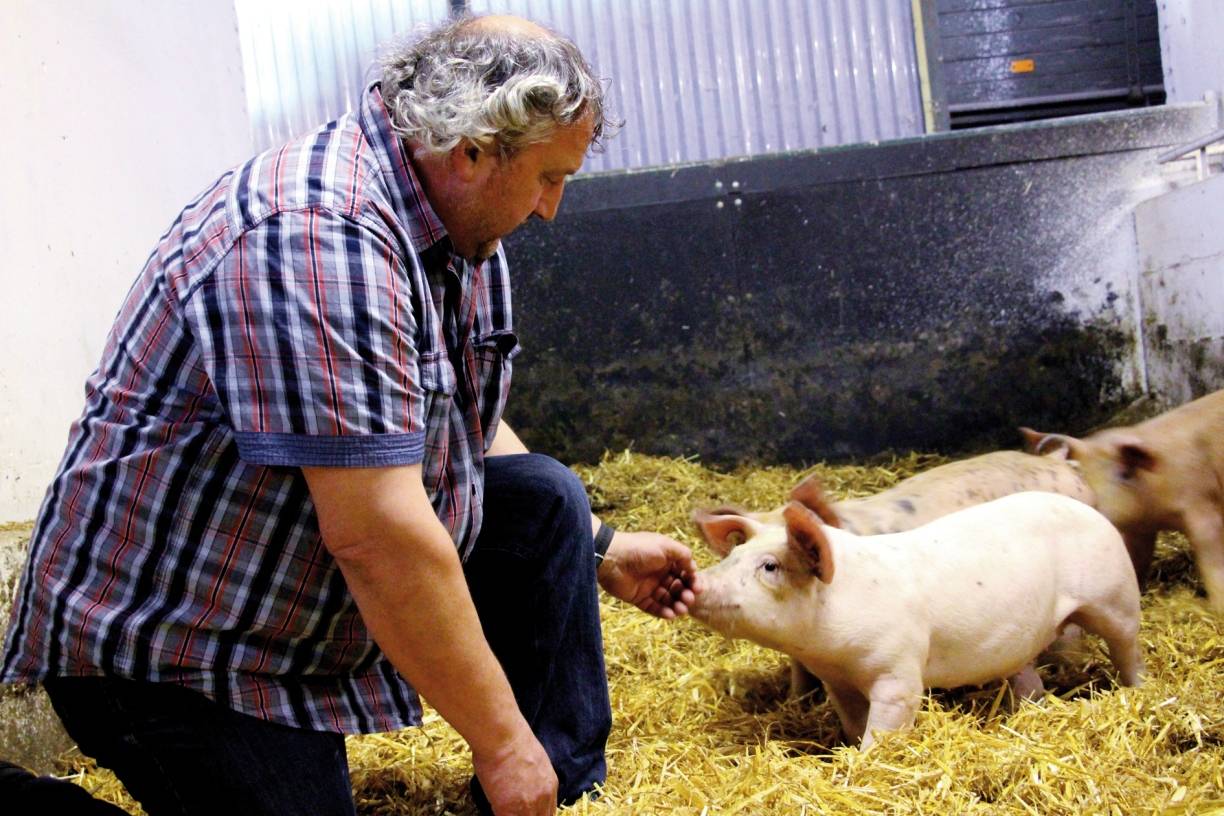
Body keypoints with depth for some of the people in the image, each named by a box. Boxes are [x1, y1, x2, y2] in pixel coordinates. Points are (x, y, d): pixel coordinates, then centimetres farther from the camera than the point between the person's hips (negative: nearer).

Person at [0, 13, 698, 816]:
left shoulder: (460, 230, 1)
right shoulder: (318, 235, -29)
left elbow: (468, 432, 17)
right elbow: (375, 538, -31)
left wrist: (599, 550, 16)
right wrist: (502, 743, -23)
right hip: (170, 649, -10)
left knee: (546, 498, 3)